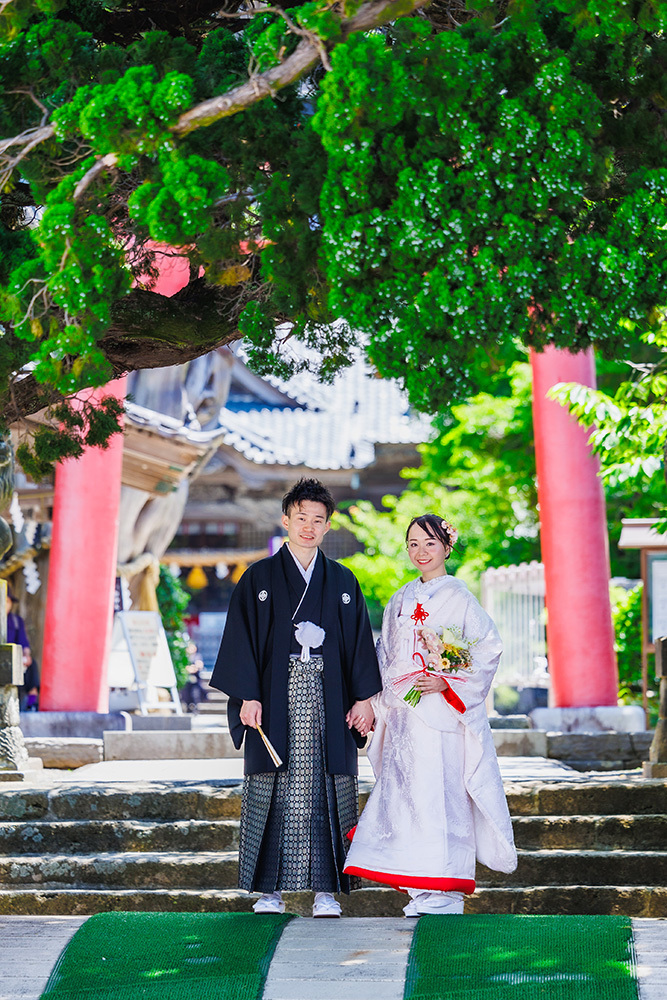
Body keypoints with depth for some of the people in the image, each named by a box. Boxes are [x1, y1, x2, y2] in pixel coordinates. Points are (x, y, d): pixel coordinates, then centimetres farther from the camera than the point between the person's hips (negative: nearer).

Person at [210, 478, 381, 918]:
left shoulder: (343, 581, 11)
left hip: (327, 700, 1)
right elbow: (242, 639, 1)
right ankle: (270, 889, 5)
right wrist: (247, 697, -9)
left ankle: (326, 889, 5)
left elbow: (360, 642, 10)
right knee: (275, 793, -1)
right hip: (276, 700, -1)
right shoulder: (259, 578, 5)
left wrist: (364, 698, 1)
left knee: (325, 790, 0)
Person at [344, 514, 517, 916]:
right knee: (406, 793, 3)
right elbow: (387, 658, 20)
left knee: (440, 791, -8)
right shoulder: (401, 600, 16)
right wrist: (383, 701, 10)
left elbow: (489, 650, -8)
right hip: (404, 715, 6)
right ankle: (423, 893, 10)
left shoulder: (458, 597, -3)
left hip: (443, 713, -6)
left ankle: (445, 893, -2)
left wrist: (446, 682, -16)